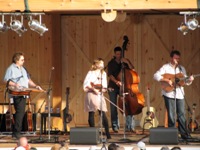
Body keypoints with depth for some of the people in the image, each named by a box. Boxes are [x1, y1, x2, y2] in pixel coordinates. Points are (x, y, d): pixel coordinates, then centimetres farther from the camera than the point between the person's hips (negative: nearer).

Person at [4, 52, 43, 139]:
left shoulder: (23, 69, 21)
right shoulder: (11, 69, -4)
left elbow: (28, 80, 25)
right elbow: (6, 80, -12)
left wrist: (35, 86, 11)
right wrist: (14, 84, -26)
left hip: (23, 94, 9)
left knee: (21, 112, 7)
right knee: (20, 112, -16)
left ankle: (15, 133, 13)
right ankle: (17, 133, -14)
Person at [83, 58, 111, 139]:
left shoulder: (103, 73, 14)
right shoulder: (91, 73, 0)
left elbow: (104, 87, 10)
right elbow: (86, 84, -8)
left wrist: (103, 88, -10)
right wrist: (94, 89, -17)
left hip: (99, 95, 3)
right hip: (91, 94, -3)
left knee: (103, 114, -6)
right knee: (91, 114, -2)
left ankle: (107, 134, -7)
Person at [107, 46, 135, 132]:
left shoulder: (125, 62, 7)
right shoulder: (111, 63, 4)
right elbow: (110, 75, -8)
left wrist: (128, 63, -16)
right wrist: (116, 81, -26)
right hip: (113, 87, 0)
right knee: (113, 107, 0)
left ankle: (130, 126, -11)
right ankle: (115, 126, 8)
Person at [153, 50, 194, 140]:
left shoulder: (181, 68, 15)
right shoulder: (166, 67, 0)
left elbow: (186, 81, 16)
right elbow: (156, 76, -11)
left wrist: (189, 80, -7)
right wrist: (167, 80, -19)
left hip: (180, 94, 4)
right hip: (169, 94, -4)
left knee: (181, 115, 3)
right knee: (171, 115, -1)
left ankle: (184, 134, 5)